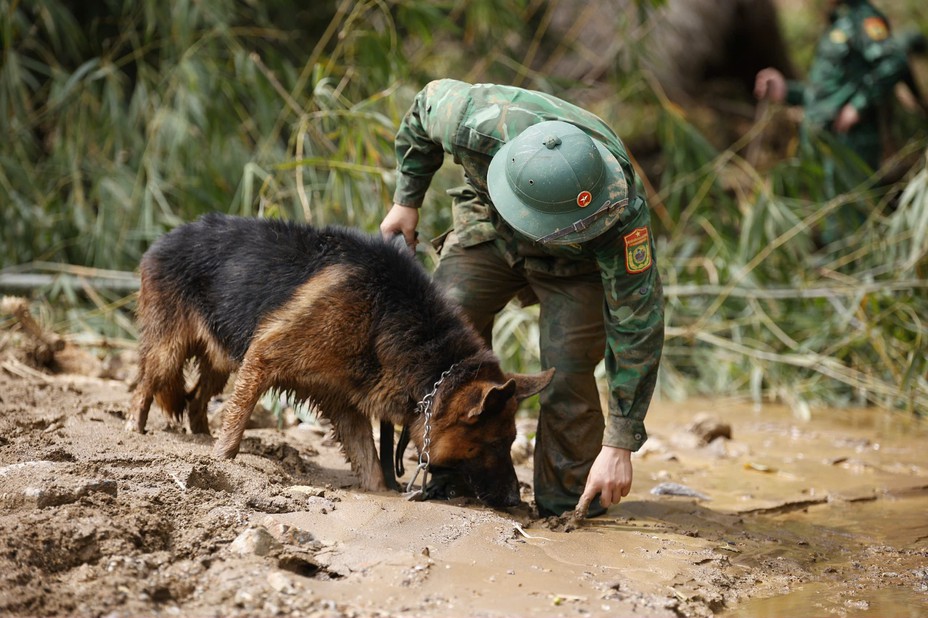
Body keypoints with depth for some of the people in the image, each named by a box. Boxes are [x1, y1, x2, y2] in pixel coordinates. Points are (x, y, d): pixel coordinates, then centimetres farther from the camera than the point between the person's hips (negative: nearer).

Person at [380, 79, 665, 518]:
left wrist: (620, 445, -34)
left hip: (576, 263, -2)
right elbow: (430, 100, -13)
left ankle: (572, 502, 2)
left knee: (566, 376, -18)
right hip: (490, 226, 3)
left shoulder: (622, 213, -42)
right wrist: (407, 200, -4)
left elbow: (638, 324, -35)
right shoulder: (475, 125, -39)